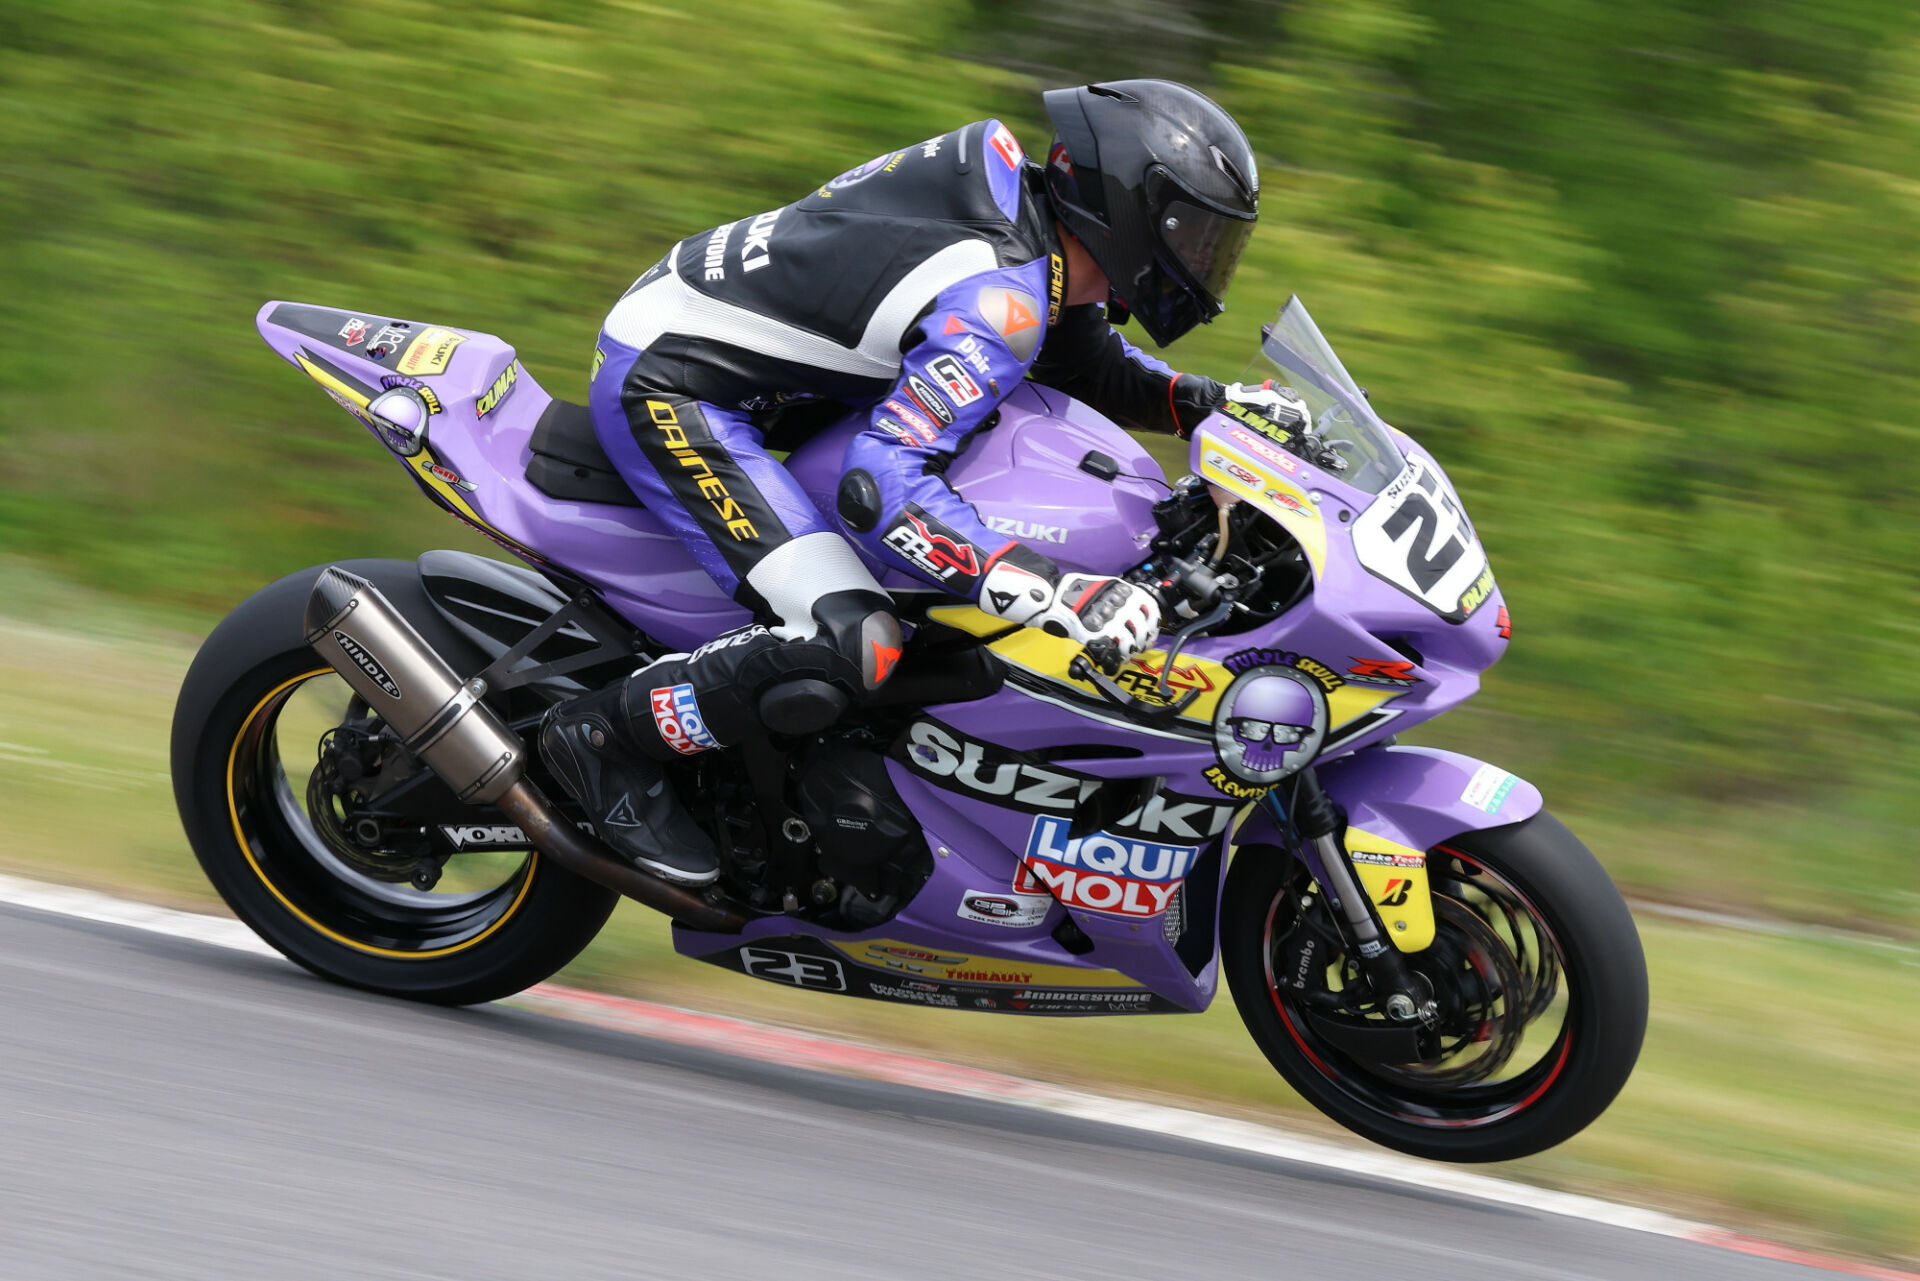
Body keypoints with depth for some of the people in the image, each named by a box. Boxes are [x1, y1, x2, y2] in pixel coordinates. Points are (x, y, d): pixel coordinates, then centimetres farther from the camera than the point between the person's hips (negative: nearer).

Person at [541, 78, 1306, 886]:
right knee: (853, 646, -24)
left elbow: (1089, 368, 22)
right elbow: (880, 486, -33)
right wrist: (1055, 595, -38)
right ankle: (604, 737, -7)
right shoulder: (998, 300, -24)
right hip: (668, 387, -10)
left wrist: (1207, 403, 5)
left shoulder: (1023, 209, 4)